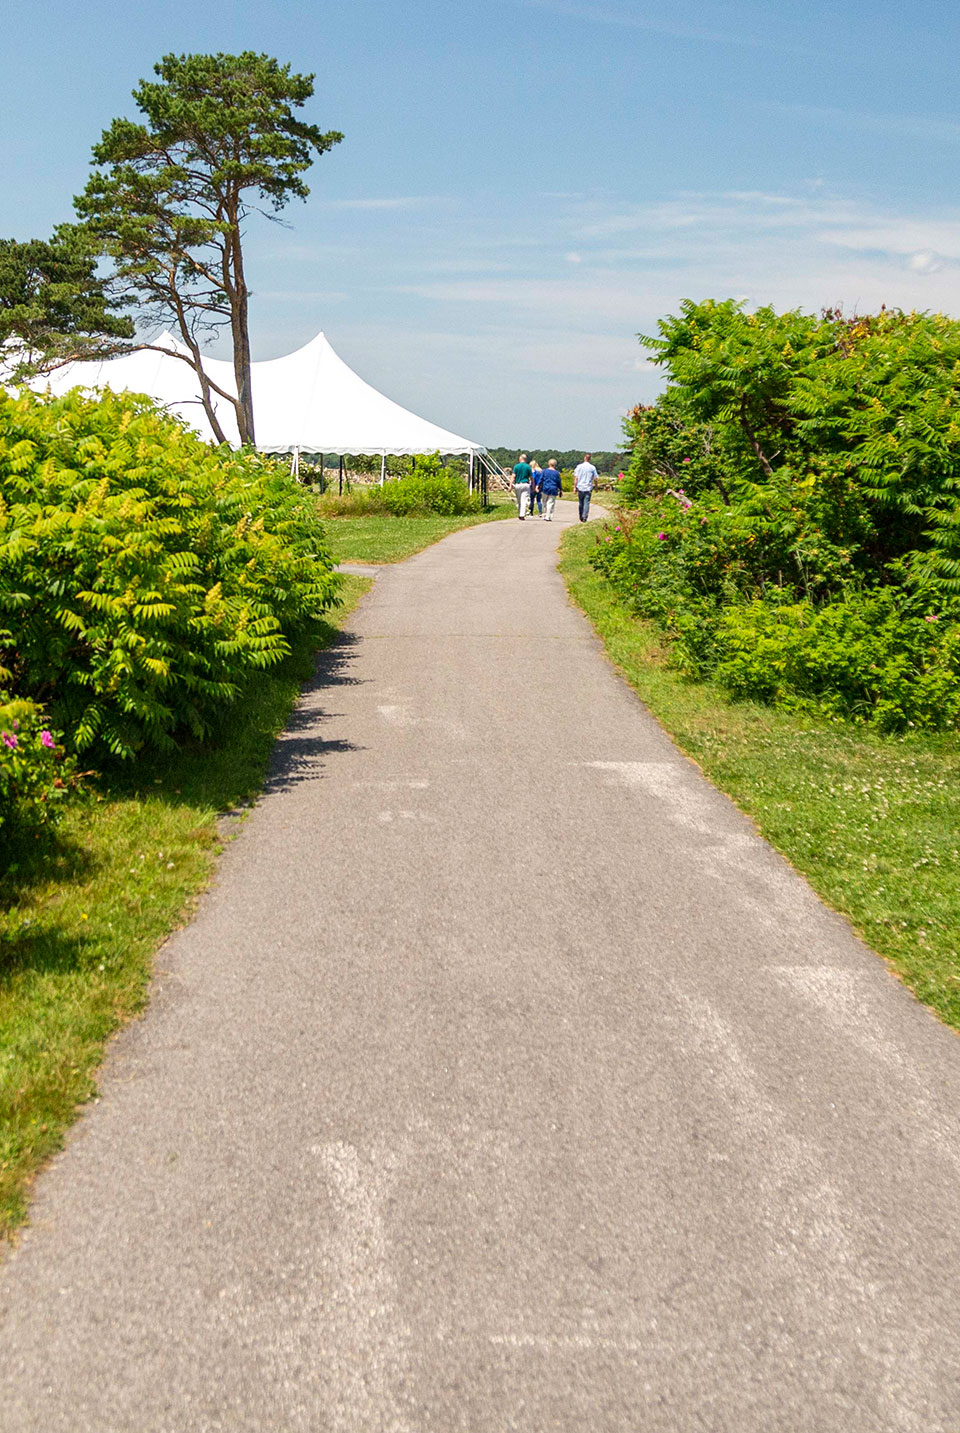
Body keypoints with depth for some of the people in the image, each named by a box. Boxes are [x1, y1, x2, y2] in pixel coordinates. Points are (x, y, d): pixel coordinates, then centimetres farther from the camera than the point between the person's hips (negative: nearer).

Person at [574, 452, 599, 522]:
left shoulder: (579, 466, -1)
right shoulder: (592, 468, -1)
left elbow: (576, 478, -3)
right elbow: (595, 479, 0)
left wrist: (575, 487, 1)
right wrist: (595, 487, 13)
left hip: (580, 488, 1)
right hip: (588, 488, -1)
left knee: (581, 503, 12)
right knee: (586, 503, -2)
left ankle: (581, 518, 21)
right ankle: (585, 517, -14)